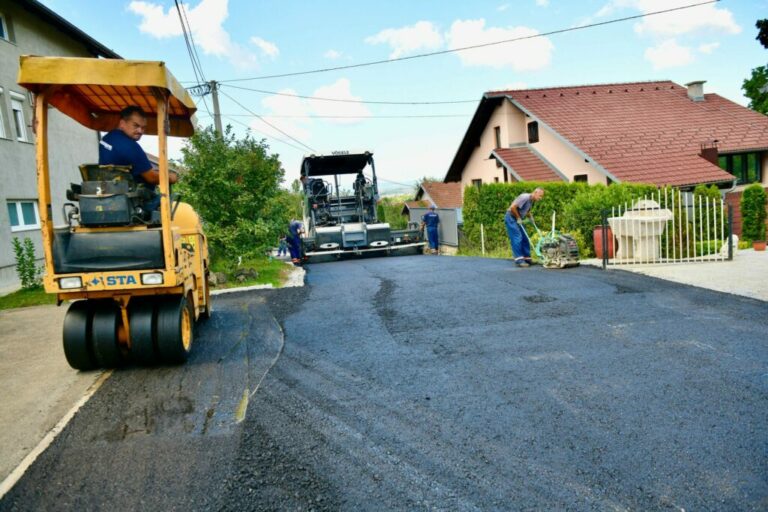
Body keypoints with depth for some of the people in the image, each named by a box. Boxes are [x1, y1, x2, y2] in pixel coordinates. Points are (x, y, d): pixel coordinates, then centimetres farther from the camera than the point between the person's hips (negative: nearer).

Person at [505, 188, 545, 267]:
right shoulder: (525, 197, -22)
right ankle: (519, 260, -12)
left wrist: (530, 216, 3)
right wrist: (518, 218, -17)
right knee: (517, 238, -13)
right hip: (511, 217, -10)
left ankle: (527, 258, 14)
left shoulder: (532, 201, 7)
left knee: (525, 239, 8)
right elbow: (513, 207, -27)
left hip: (518, 220, 10)